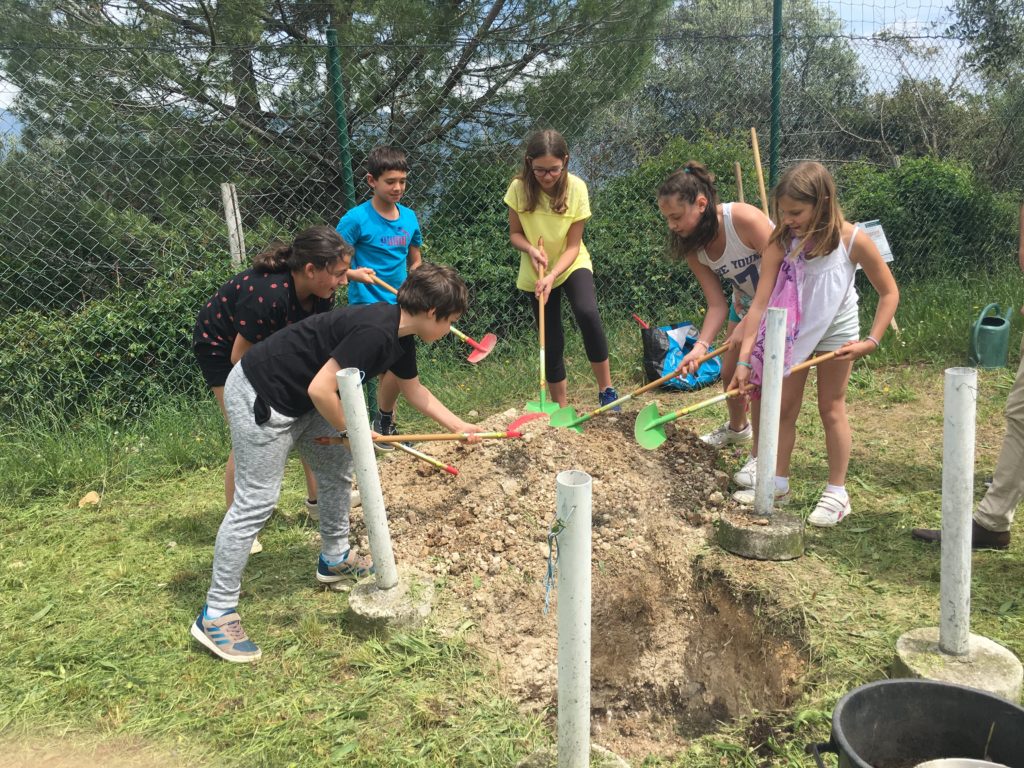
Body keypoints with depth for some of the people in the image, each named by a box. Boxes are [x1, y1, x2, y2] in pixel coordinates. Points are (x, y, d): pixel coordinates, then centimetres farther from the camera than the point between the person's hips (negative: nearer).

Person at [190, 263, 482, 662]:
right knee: (255, 502, -7)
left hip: (302, 401, 10)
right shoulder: (375, 331, -27)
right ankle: (215, 614, 2)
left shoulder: (399, 337, 5)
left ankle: (335, 558, 38)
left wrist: (459, 426, 24)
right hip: (260, 398, -10)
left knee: (337, 469, 18)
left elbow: (414, 390, 22)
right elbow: (320, 389, -28)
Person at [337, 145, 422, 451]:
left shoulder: (409, 217, 5)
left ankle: (386, 427, 30)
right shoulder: (356, 219, -12)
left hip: (399, 306, 6)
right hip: (368, 305, -6)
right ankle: (384, 422, 5)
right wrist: (353, 273, -31)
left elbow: (415, 260, 16)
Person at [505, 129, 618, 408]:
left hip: (571, 265, -1)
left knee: (588, 314, -27)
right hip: (534, 273, 1)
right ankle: (560, 407, 20)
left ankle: (606, 389, -11)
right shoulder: (519, 188, -17)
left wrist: (552, 275, -30)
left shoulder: (576, 188, -19)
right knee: (551, 340, 5)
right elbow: (514, 233, -4)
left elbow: (573, 246, -16)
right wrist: (530, 248, -25)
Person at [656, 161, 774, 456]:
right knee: (730, 372, 15)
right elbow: (717, 304, -13)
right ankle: (737, 428, 44)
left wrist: (748, 324, -29)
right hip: (745, 304, 7)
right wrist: (701, 345, -28)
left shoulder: (744, 218, -33)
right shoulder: (693, 247, -12)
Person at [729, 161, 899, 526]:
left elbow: (889, 293, -11)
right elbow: (760, 302, -21)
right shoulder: (781, 242, -19)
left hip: (835, 334, -2)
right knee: (784, 407, 8)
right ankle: (778, 483, 22)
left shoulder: (851, 240, -23)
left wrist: (871, 341, -20)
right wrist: (744, 359, -26)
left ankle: (837, 493, 18)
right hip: (792, 332, 2)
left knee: (831, 409, 6)